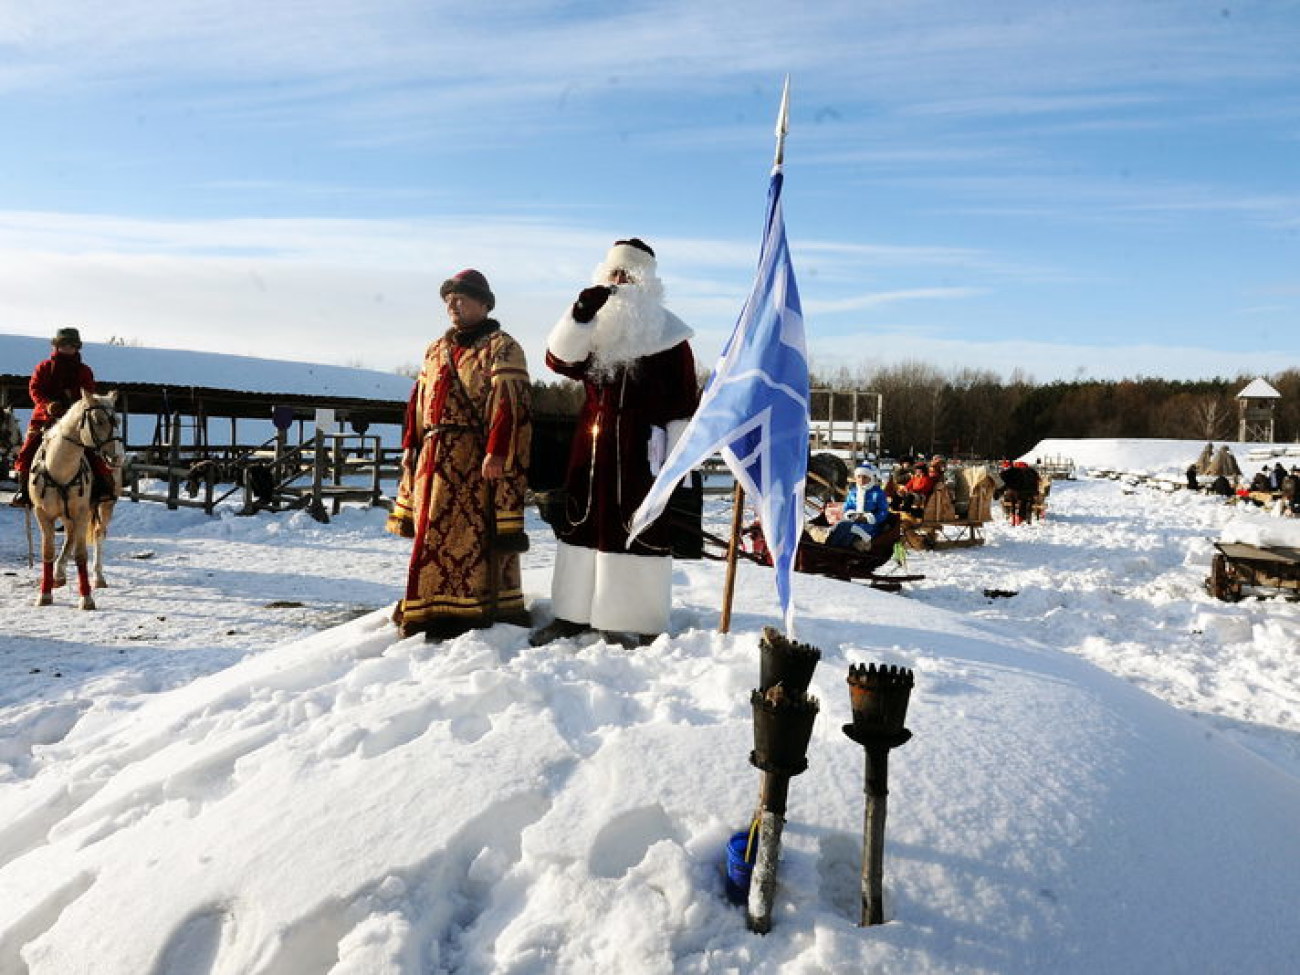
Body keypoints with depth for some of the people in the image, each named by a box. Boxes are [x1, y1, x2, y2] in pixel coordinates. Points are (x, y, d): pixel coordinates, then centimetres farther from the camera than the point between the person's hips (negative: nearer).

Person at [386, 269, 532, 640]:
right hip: (434, 458, 7)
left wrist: (496, 453, -21)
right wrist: (410, 445, 15)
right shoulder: (435, 350, 21)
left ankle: (477, 608, -1)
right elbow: (419, 403, 23)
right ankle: (429, 608, 21)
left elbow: (509, 405, -13)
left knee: (478, 533, -7)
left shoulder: (501, 348, -3)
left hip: (476, 460, -7)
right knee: (434, 532, 11)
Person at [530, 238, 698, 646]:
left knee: (643, 530, -3)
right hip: (591, 444, 5)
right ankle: (573, 614, 22)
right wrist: (580, 314, -18)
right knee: (581, 523, 10)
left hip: (642, 447, -5)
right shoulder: (594, 328, 12)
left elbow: (684, 401, -4)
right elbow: (558, 359, -5)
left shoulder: (668, 333, -2)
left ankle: (648, 626, 7)